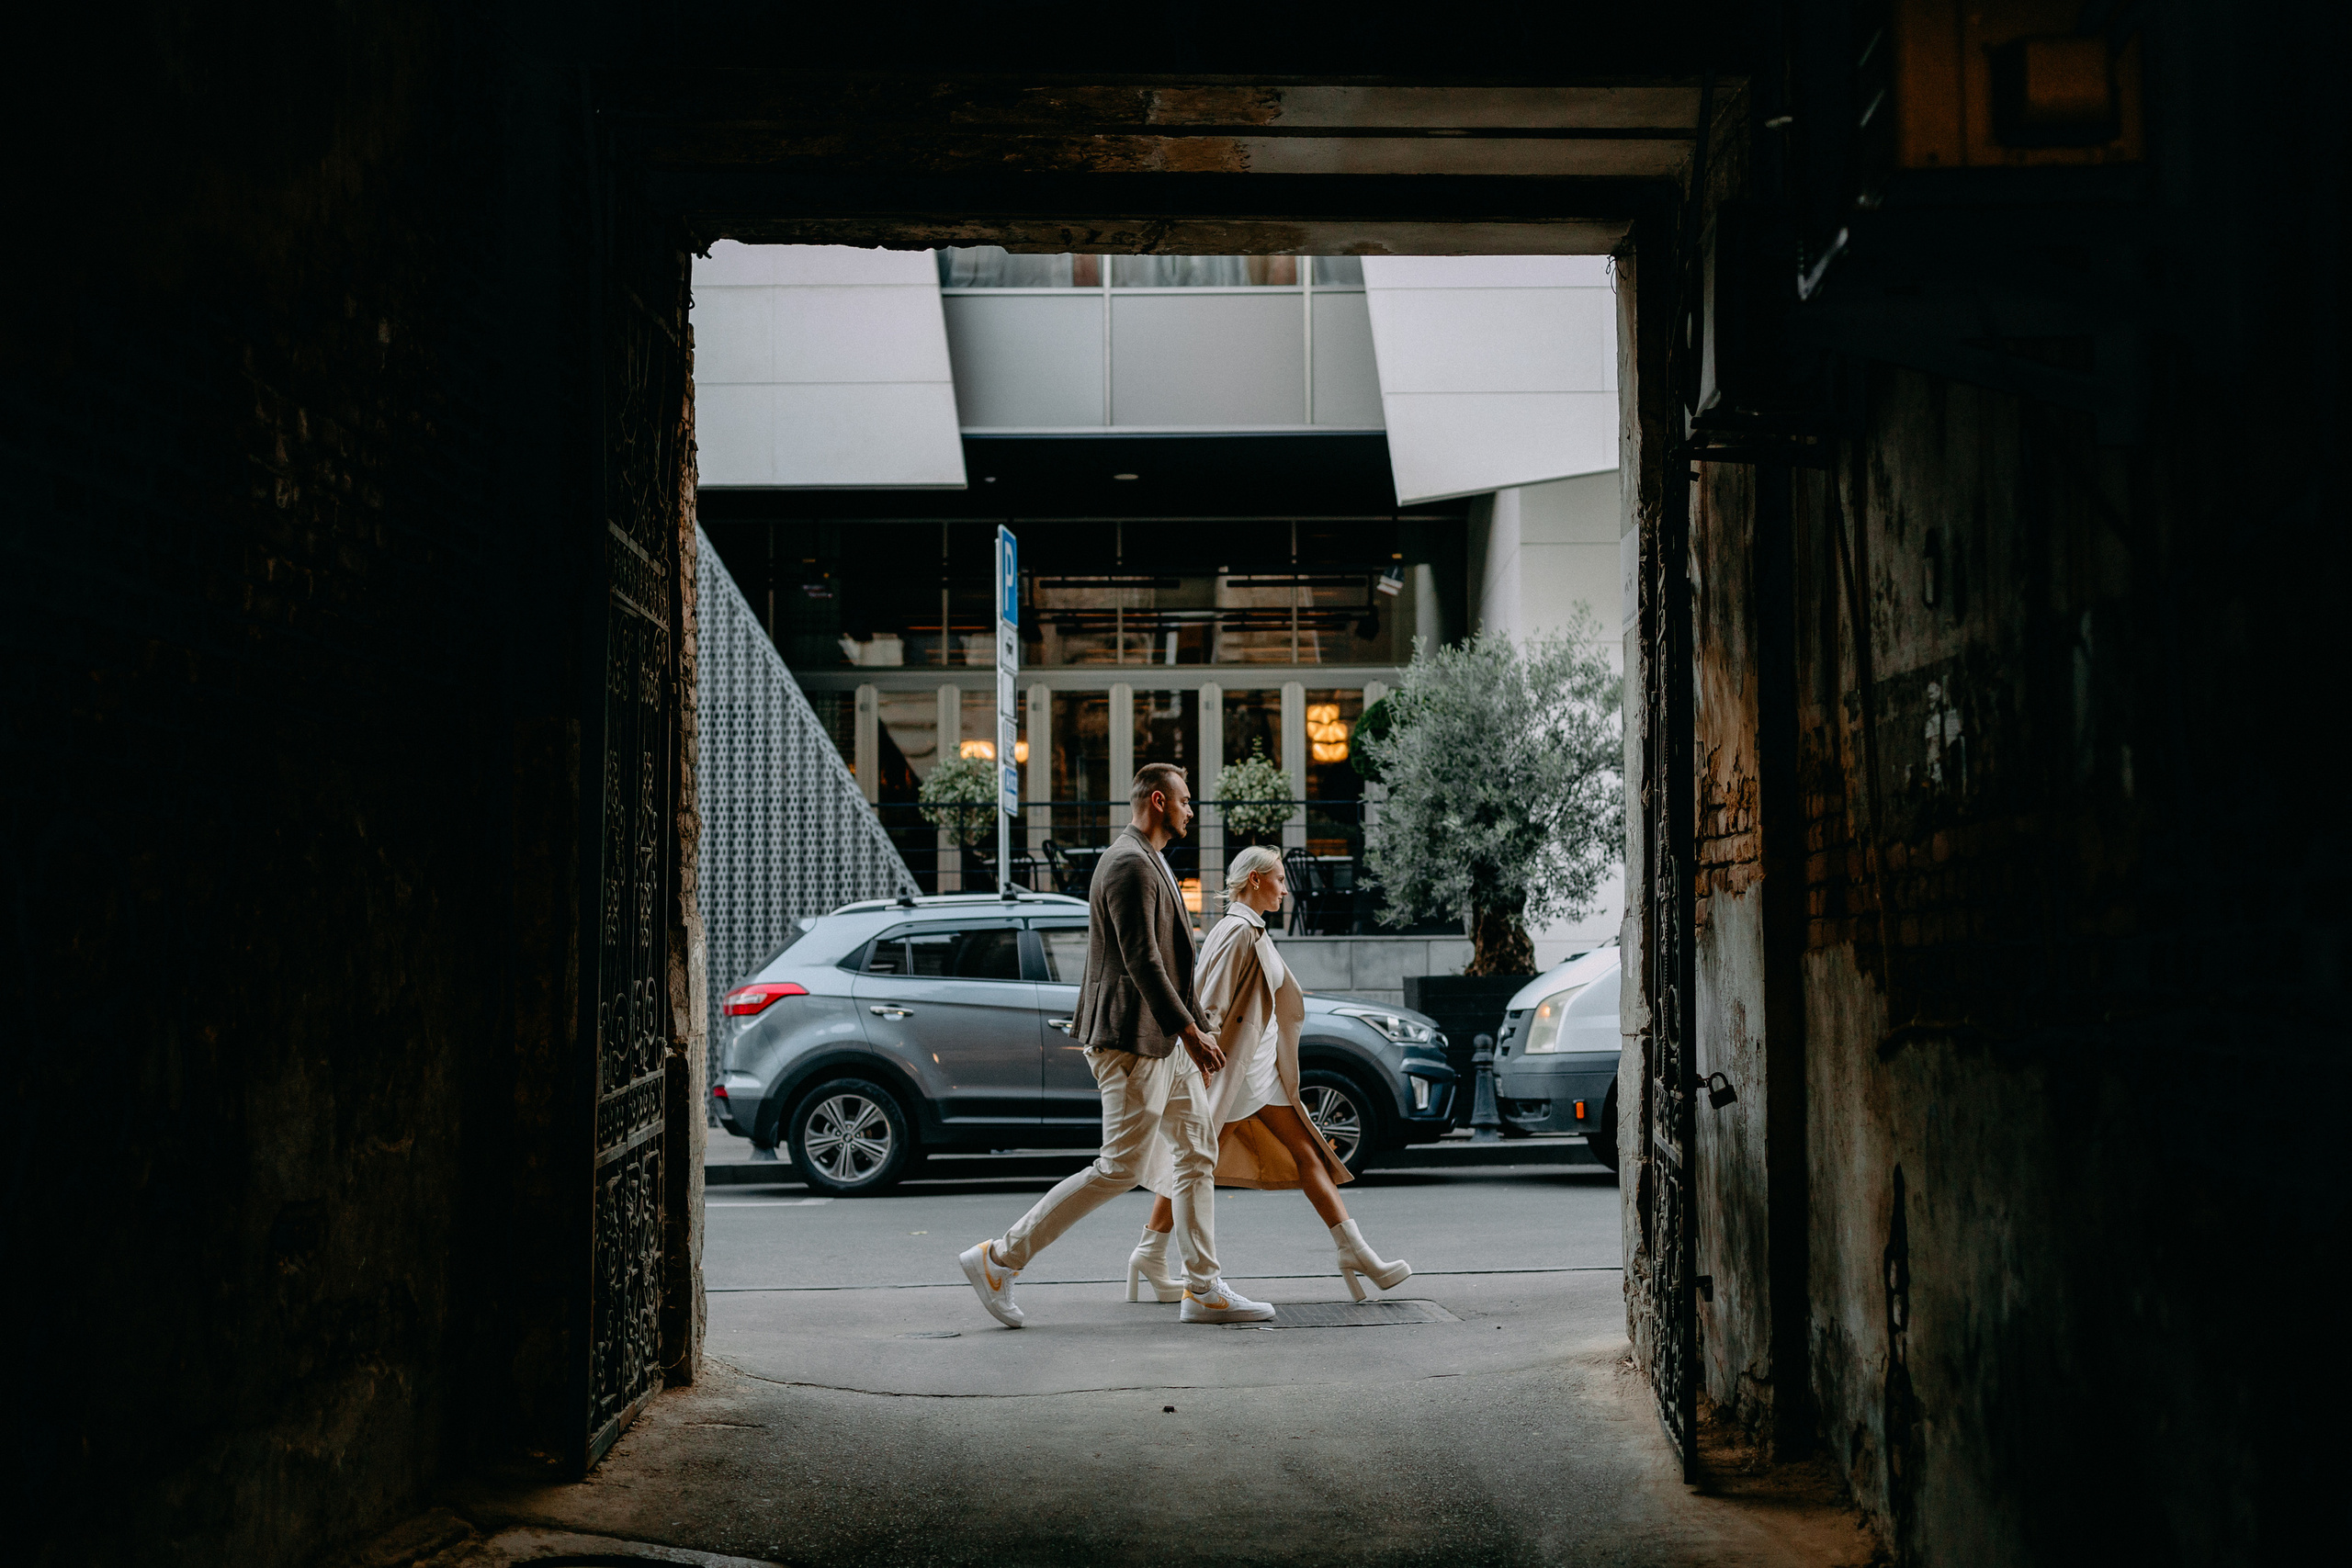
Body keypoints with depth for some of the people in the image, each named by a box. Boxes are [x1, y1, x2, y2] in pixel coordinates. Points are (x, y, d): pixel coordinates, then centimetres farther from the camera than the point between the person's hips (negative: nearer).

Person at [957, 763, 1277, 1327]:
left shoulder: (1150, 862, 18)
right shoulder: (1130, 864, -16)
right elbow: (1141, 961, -23)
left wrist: (1196, 1026, 21)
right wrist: (1189, 1031, -22)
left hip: (1165, 1039, 11)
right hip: (1132, 1037, -11)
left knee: (1197, 1154, 9)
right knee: (1119, 1169, -7)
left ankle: (1203, 1290, 12)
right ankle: (999, 1259, -2)